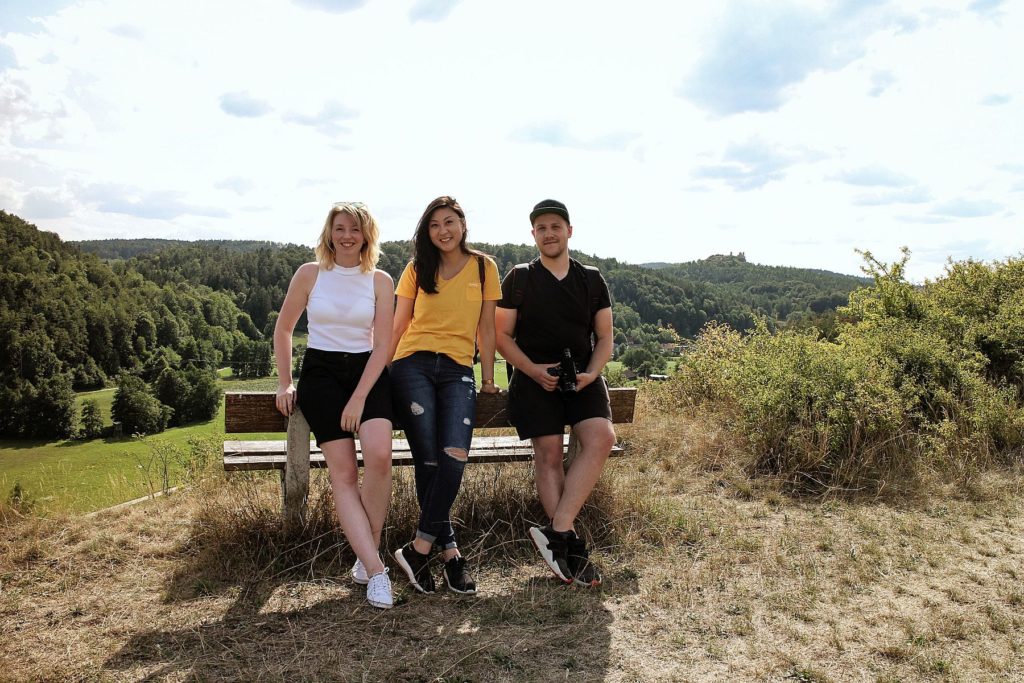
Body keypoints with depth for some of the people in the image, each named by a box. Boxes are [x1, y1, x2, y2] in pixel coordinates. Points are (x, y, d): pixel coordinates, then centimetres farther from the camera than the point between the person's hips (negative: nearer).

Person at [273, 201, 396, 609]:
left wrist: (358, 398, -9)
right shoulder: (310, 274, 5)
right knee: (342, 472, -13)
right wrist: (284, 383, 8)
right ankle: (375, 569, -13)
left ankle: (368, 554, -6)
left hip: (367, 371, 0)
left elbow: (382, 346, -1)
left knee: (379, 455, -25)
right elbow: (282, 330, 13)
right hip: (320, 371, 0)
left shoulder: (381, 281, 4)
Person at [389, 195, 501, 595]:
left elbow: (486, 327, 12)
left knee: (455, 457, -20)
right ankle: (449, 550, 1)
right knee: (428, 459, -9)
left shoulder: (483, 267, 11)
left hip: (458, 370, 0)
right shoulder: (417, 269, 11)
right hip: (413, 365, 0)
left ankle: (419, 548, -11)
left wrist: (488, 379, 10)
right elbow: (398, 326, 13)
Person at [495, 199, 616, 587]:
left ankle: (555, 532, -22)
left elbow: (604, 338, 13)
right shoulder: (519, 278, 8)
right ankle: (571, 545, -4)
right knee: (549, 454, -12)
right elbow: (502, 336, 4)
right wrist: (535, 371, -12)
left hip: (582, 377, 2)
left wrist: (590, 373, -7)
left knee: (601, 438, -22)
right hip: (534, 377, -2)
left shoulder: (592, 280, 14)